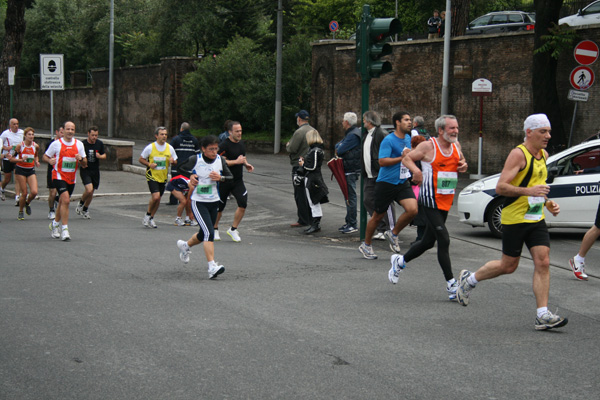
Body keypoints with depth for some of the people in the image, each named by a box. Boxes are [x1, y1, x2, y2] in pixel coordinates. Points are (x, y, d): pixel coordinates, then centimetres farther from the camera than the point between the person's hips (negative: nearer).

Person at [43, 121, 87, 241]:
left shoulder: (79, 144, 5)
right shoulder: (56, 143, -4)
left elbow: (85, 164, 8)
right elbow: (45, 156, 5)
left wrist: (81, 159, -15)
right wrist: (50, 160, -17)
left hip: (71, 179, 5)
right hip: (59, 176, -5)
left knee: (63, 202, 15)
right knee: (65, 200, -20)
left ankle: (55, 223, 38)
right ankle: (64, 229, -17)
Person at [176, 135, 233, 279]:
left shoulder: (220, 160, 0)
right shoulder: (195, 160, -11)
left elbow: (231, 177, 5)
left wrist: (220, 178, -14)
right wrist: (190, 177, -14)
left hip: (214, 202, 6)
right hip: (198, 202, -6)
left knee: (204, 234, 18)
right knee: (209, 232, -20)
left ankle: (185, 245, 49)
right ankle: (212, 267, -23)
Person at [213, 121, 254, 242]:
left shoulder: (242, 144, 10)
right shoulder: (224, 145, -14)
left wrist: (246, 164, 8)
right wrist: (237, 161, -23)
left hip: (238, 181, 5)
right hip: (224, 181, -5)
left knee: (243, 204, -12)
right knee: (219, 207, 6)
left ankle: (233, 229, 3)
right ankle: (215, 229, 30)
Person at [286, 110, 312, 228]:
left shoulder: (299, 132, -17)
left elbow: (292, 149, -20)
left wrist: (287, 145, 4)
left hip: (299, 166, -9)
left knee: (300, 194, -4)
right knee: (309, 193, 15)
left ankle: (303, 220, -4)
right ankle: (311, 218, 20)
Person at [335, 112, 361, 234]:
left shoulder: (353, 135, -17)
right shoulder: (349, 133, 17)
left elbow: (340, 150, -19)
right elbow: (338, 146, 20)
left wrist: (338, 150, 2)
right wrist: (339, 149, 0)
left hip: (351, 170, -10)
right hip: (347, 170, 10)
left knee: (350, 196, -8)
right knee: (348, 196, 14)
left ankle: (352, 224, -6)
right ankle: (349, 222, 21)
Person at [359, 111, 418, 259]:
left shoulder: (408, 138, 10)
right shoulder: (388, 140, -14)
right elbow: (382, 161, -22)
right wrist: (401, 158, -24)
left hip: (403, 183, 6)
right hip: (386, 183, -6)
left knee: (413, 209, -15)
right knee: (377, 216, 4)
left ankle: (393, 234, 8)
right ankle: (366, 245, 24)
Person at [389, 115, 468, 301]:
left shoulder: (456, 145, 8)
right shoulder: (428, 146, -10)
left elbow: (461, 161, 24)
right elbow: (406, 158, -2)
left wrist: (464, 166, 1)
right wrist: (416, 170, -21)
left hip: (446, 202, 7)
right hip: (430, 200, -7)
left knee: (429, 241, 16)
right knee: (444, 239, -14)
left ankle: (400, 261, 39)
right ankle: (451, 285, -10)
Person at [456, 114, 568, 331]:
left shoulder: (543, 154, 13)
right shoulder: (518, 154, -14)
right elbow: (500, 187, -21)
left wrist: (548, 203, 14)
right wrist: (529, 191, -31)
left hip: (536, 219, 7)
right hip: (514, 219, -7)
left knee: (543, 262, -6)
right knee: (508, 266, 3)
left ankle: (543, 316, -7)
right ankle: (469, 280, 29)